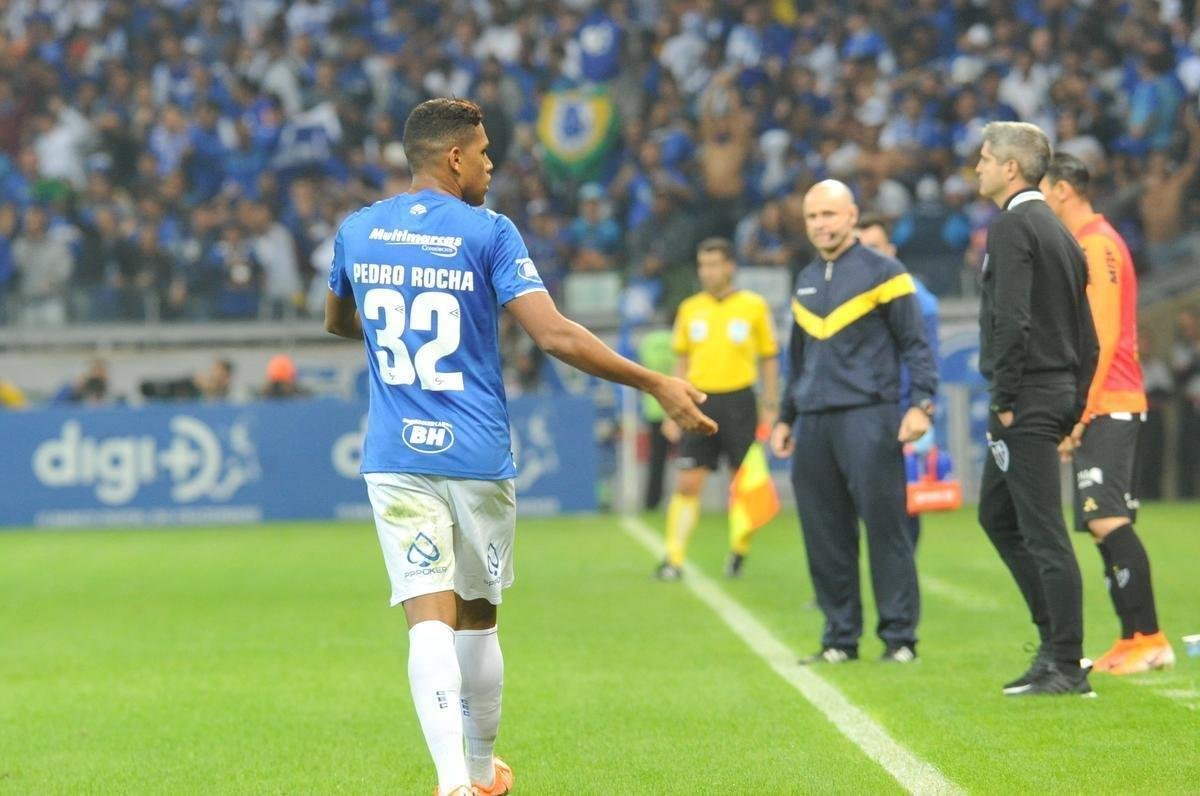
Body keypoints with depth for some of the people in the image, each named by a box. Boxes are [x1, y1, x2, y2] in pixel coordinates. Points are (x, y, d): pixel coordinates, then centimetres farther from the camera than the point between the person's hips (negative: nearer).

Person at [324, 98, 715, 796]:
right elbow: (555, 334, -17)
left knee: (430, 619, -7)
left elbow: (338, 322, 25)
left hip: (395, 460, 2)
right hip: (477, 455, -2)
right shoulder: (488, 234, -8)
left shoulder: (357, 232, 6)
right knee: (477, 616, 15)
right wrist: (657, 385, -12)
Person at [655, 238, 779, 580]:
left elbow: (769, 359, 6)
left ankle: (739, 552, 19)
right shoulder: (690, 309, 8)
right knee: (687, 484, -4)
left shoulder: (754, 306, 1)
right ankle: (674, 558, -3)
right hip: (700, 401, 2)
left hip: (739, 401, -2)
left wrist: (771, 407, 2)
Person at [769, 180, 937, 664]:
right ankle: (840, 638, 10)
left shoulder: (881, 272, 1)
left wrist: (921, 403, -12)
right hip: (814, 424, 6)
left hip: (868, 419, -6)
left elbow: (915, 343, -1)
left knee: (885, 527, -6)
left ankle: (899, 637, -2)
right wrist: (785, 418, 26)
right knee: (824, 537, 4)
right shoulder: (806, 281, 19)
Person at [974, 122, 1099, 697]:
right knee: (996, 514, 19)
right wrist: (1074, 407, 20)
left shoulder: (1011, 225, -11)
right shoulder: (1058, 231, 17)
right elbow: (1087, 337, 19)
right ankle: (1057, 640, 17)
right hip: (1057, 392, 10)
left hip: (1026, 397, -10)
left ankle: (1066, 666, -7)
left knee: (1044, 532, -8)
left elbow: (1011, 319, -22)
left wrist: (1004, 399, -16)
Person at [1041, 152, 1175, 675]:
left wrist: (1079, 412, -19)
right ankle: (1133, 640, 8)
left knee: (1107, 520, -15)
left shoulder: (1096, 244, -11)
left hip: (1106, 408, -10)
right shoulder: (1085, 245, 19)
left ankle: (1149, 639, -17)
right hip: (1101, 410, 10)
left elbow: (1103, 336, -17)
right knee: (1105, 525, 8)